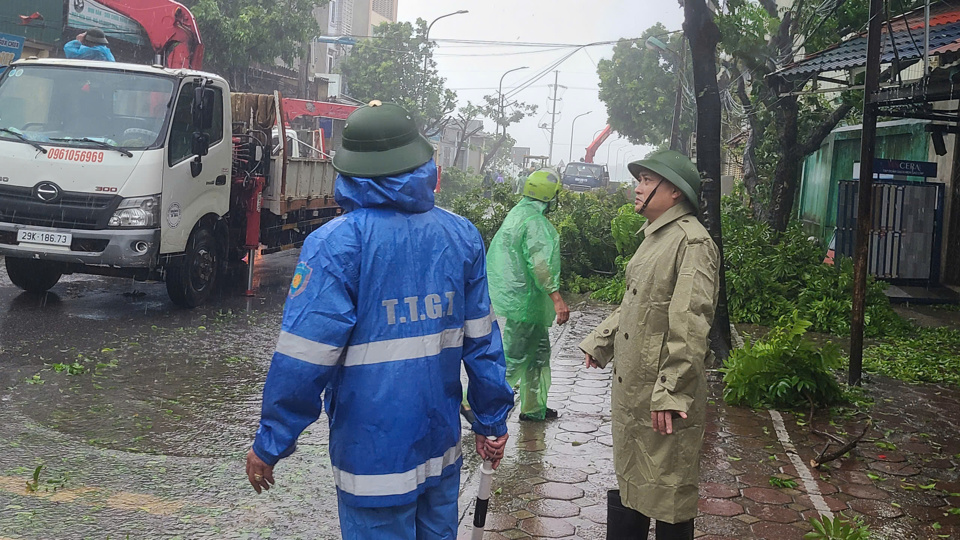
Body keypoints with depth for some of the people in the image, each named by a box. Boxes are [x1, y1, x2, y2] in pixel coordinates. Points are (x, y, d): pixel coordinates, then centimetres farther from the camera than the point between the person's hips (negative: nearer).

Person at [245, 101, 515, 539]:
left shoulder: (336, 244, -15)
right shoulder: (461, 235, -1)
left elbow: (305, 357, -17)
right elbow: (482, 339, 4)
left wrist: (270, 444, -6)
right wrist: (492, 421, 14)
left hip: (373, 451, -5)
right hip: (443, 448, 5)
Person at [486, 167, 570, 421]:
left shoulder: (517, 213, 12)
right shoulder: (535, 221, -19)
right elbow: (540, 263, -27)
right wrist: (557, 298, -27)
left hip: (513, 295, 11)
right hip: (525, 301, -11)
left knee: (539, 353, 18)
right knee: (513, 356, -4)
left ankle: (534, 408, 27)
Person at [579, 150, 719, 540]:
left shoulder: (691, 242, -17)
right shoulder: (654, 236, 13)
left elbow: (690, 325, -23)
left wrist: (670, 392, -26)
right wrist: (600, 342, 25)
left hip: (664, 395, -9)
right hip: (632, 389, 9)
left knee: (667, 493, 3)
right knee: (630, 480, 20)